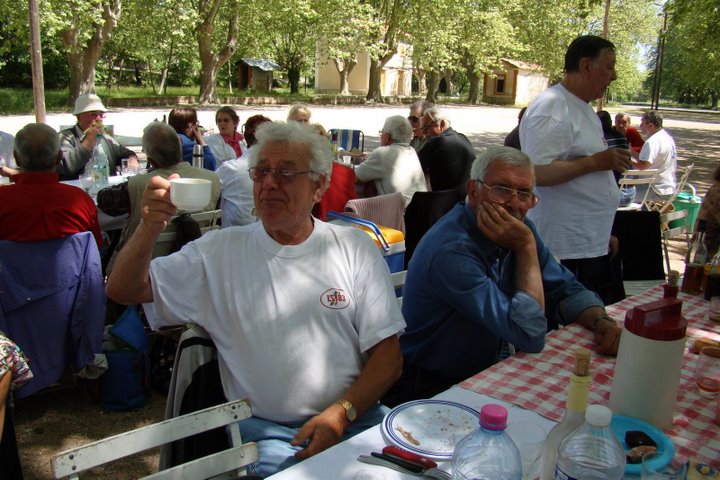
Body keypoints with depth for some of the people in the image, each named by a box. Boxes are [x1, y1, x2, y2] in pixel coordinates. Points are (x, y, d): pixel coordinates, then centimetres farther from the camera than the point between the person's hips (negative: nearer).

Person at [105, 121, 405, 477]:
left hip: (357, 418, 1)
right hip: (266, 431, -1)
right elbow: (123, 290, 1)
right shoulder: (220, 250, 5)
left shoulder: (355, 247, 4)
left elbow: (388, 355, 3)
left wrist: (341, 413, -13)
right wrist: (148, 230, -18)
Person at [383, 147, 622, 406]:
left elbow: (566, 290, 6)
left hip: (485, 373, 8)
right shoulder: (452, 251, -28)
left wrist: (601, 321, -14)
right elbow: (530, 336, -28)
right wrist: (526, 248, -24)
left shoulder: (519, 229, -2)